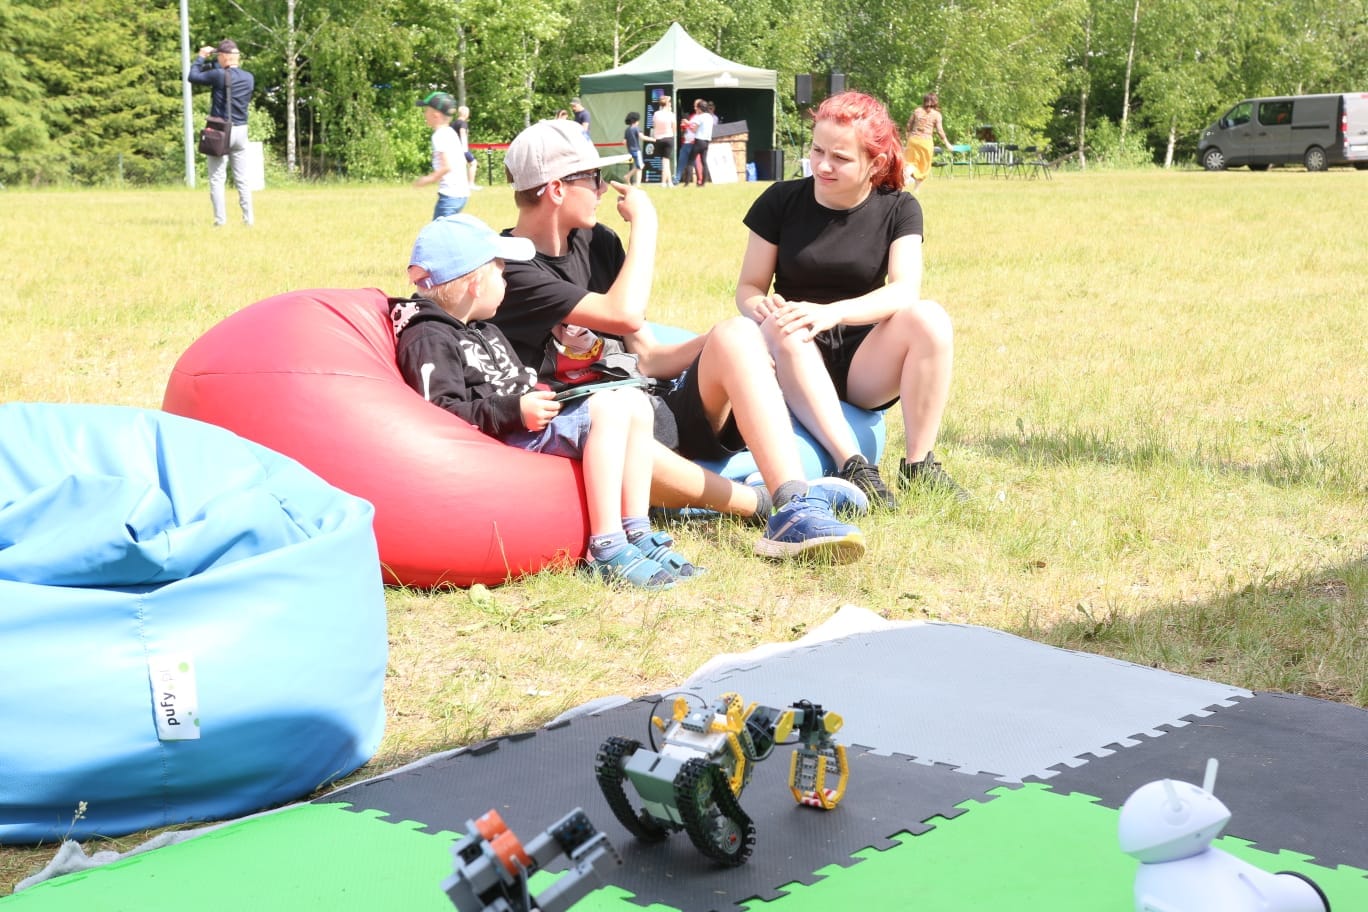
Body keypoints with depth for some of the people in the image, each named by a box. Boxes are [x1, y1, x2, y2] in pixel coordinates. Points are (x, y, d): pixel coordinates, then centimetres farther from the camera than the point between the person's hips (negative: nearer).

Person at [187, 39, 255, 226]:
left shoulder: (219, 75, -13)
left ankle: (220, 219, -6)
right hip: (241, 131, 5)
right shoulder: (249, 78, 3)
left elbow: (192, 77, -5)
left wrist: (201, 57, 8)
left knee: (217, 178, 0)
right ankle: (248, 218, 5)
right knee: (242, 178, 8)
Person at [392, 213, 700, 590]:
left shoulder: (485, 331, 28)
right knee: (607, 409, -25)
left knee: (633, 401, -3)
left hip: (525, 421, 10)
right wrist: (516, 412, -24)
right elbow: (442, 414, -20)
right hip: (503, 437, -10)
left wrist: (538, 394, 18)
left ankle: (636, 530, -7)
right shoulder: (428, 340, -8)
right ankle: (608, 550, -29)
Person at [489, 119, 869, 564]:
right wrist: (645, 222, -6)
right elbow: (625, 314, -20)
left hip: (662, 410, 7)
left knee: (735, 333, -21)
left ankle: (795, 510, -36)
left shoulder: (596, 241, 16)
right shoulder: (508, 272, -9)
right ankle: (767, 502, -24)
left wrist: (737, 350, -3)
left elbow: (646, 357, 14)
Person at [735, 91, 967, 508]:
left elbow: (906, 290, -17)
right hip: (797, 364, 0)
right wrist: (763, 309, -26)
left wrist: (832, 313, -34)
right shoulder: (781, 201, -1)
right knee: (783, 329, -34)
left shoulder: (898, 210, -1)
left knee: (929, 317, -28)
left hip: (866, 365, 0)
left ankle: (918, 465, -21)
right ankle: (852, 466, -39)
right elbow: (748, 288, 0)